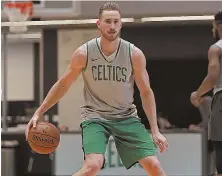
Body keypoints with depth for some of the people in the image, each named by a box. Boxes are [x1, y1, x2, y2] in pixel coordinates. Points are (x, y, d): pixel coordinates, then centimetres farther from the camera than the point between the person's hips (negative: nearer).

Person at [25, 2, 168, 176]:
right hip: (95, 117, -2)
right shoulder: (83, 53, -11)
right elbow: (63, 85, 3)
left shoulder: (135, 55, -9)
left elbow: (146, 92, 0)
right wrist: (39, 113, 1)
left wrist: (155, 131, -4)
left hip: (126, 117, 2)